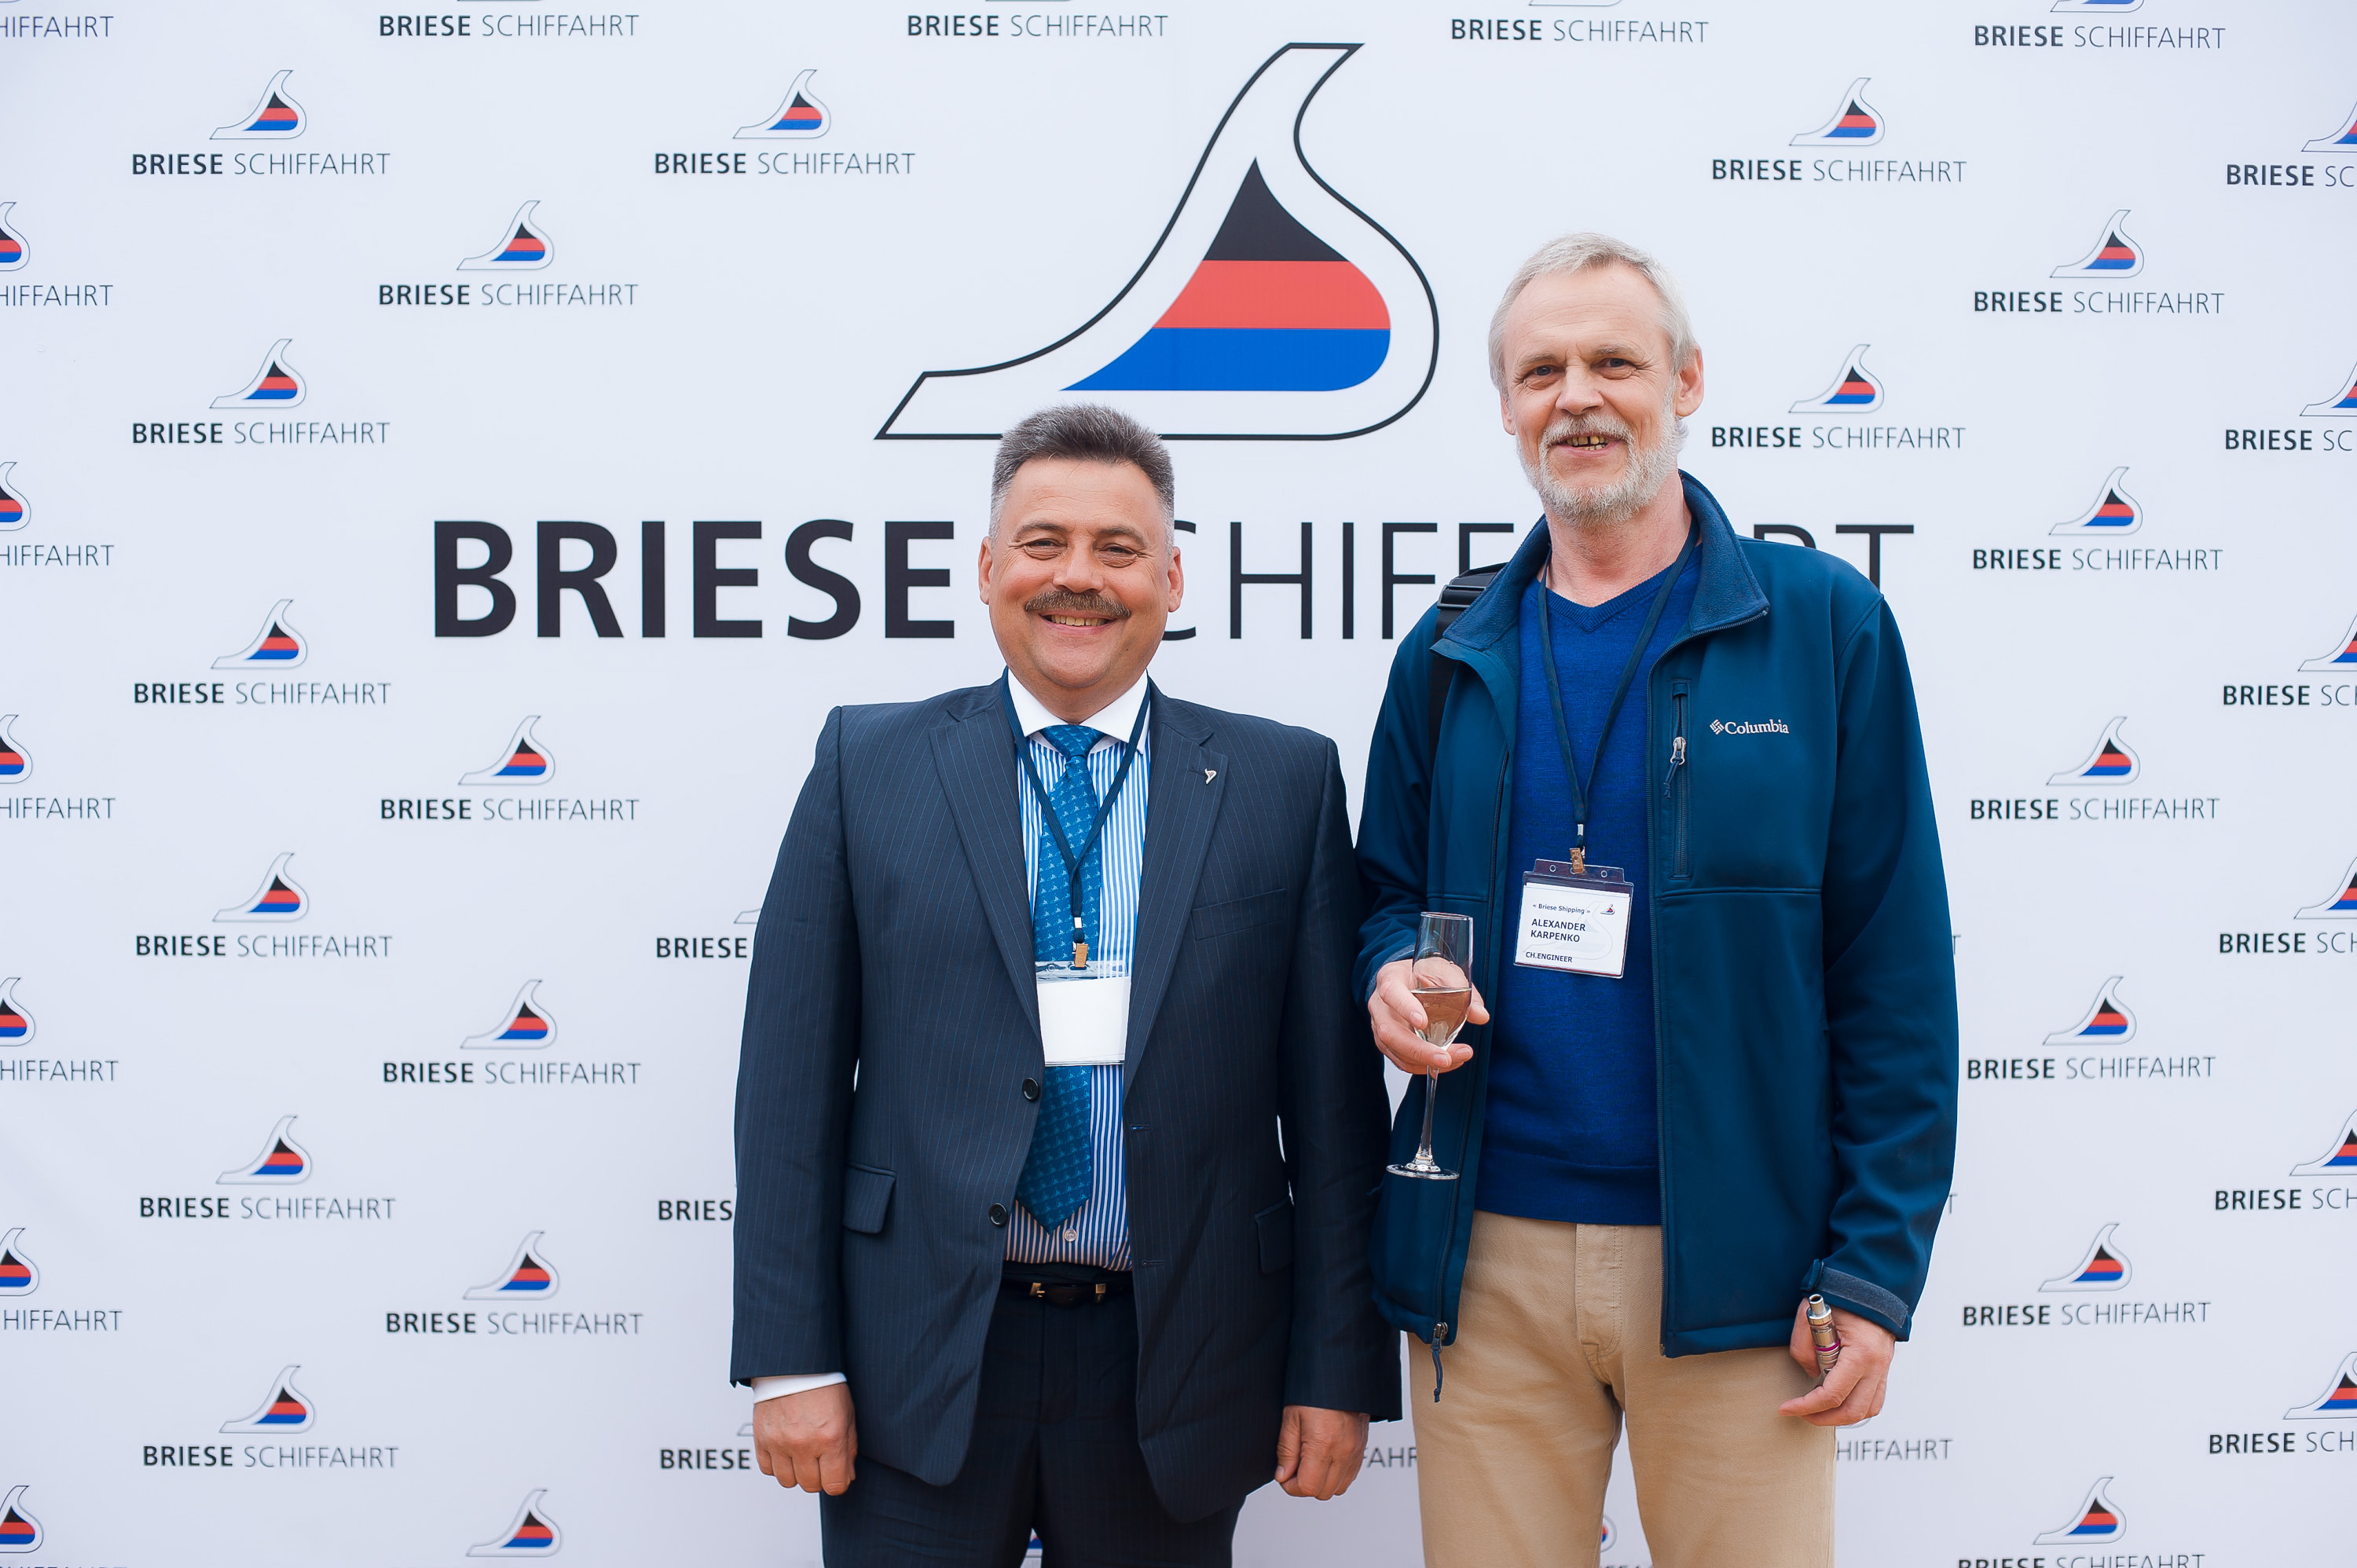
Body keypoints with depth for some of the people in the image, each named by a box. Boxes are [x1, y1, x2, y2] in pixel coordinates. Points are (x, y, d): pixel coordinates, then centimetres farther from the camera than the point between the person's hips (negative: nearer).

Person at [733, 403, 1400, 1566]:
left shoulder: (1284, 783, 3)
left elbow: (1333, 1098, 2)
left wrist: (1340, 1370, -1)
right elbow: (791, 1078, 1)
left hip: (1176, 1374, 1)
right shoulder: (866, 763, 3)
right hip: (919, 1367, 0)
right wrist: (791, 1360, -4)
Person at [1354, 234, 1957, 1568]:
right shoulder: (1450, 659, 8)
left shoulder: (1825, 627, -2)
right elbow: (1389, 891, 18)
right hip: (1487, 1257, 3)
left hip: (1734, 1261, -2)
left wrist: (1876, 1267, -8)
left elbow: (1895, 971, -3)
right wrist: (1392, 974, -6)